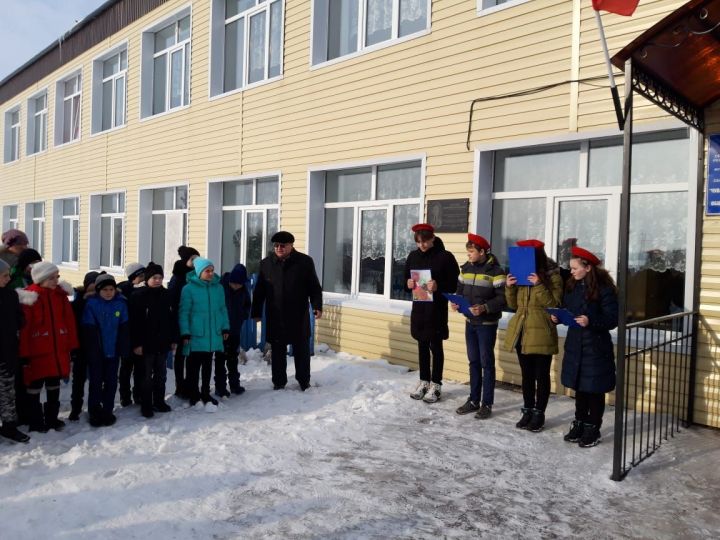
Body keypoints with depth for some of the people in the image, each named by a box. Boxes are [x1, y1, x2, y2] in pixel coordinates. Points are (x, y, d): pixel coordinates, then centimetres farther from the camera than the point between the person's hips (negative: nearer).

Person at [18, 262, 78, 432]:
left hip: (59, 350, 5)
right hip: (37, 351, -5)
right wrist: (25, 354, -14)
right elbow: (24, 326, -13)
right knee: (35, 387, 8)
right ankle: (36, 422, 20)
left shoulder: (61, 294, 4)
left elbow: (69, 321, 6)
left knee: (54, 386, 16)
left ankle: (52, 418, 29)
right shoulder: (30, 297, -12)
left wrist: (72, 346, 4)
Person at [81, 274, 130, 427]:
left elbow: (124, 328, -1)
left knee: (111, 381, 11)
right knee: (96, 382, 7)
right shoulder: (91, 304, -10)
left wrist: (124, 349, -4)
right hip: (96, 351, -2)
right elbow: (89, 330, -11)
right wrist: (92, 350, -16)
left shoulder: (121, 303, -4)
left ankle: (107, 411, 23)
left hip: (113, 350, 2)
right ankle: (95, 412, 19)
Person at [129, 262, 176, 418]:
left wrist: (174, 339, 9)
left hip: (163, 342, 5)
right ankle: (146, 405, 15)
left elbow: (173, 319, 11)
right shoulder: (139, 296, -10)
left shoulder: (167, 295, 6)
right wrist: (136, 343, -16)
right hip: (147, 343, -5)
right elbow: (134, 322, -13)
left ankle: (159, 401, 28)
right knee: (147, 375, 4)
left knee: (161, 374, 15)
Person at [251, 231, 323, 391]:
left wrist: (317, 306, -11)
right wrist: (256, 312, 6)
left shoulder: (305, 261, -3)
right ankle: (279, 382, 24)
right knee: (277, 352, 10)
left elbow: (314, 287, -1)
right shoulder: (266, 263, 3)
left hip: (299, 316, -1)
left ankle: (304, 381, 27)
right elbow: (259, 291, 7)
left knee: (302, 350, 11)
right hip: (275, 317, 1)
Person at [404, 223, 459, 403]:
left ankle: (435, 384, 14)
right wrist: (408, 283, -7)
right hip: (419, 306, 5)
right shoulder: (413, 256, 7)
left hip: (437, 308, -5)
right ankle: (424, 381, 24)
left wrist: (438, 286, -26)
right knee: (422, 345, 13)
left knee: (436, 346, 3)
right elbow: (406, 278, 15)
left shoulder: (445, 257, -9)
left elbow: (454, 284, -9)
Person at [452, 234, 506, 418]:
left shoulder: (495, 271, -13)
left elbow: (502, 298, -15)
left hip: (487, 324, -6)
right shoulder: (465, 268, 7)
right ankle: (473, 400, 24)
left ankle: (487, 404, 11)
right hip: (470, 322, 6)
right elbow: (459, 291, 13)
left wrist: (485, 308, -26)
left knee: (486, 362, 1)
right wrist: (455, 303, -6)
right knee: (473, 361, 14)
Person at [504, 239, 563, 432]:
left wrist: (539, 285, -24)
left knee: (541, 375, 6)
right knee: (526, 374, 14)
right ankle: (527, 411, 26)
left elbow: (554, 304, -15)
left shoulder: (552, 276, -8)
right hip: (521, 331, 6)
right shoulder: (520, 275, 8)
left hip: (541, 333, -5)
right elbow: (513, 305, 12)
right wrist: (509, 287, -6)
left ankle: (539, 414, 17)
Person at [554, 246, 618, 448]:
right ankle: (579, 424, 28)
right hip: (575, 344, 6)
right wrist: (557, 317, -4)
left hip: (596, 346, -6)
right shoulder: (571, 286, 7)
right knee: (579, 386, 15)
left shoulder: (604, 289, -14)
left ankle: (593, 429, 17)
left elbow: (612, 319, -15)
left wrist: (590, 321, -28)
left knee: (594, 389, 5)